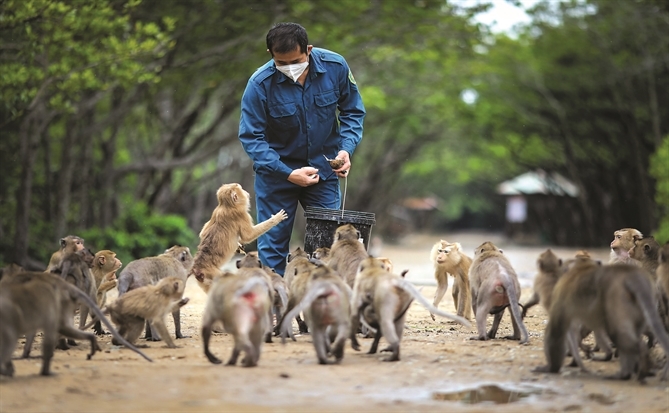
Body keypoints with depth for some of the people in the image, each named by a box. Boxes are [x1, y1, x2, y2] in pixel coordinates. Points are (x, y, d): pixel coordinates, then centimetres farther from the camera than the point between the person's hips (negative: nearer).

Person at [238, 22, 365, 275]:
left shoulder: (335, 67, -15)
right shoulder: (260, 84, -22)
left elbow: (352, 112, -1)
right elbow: (251, 137, -17)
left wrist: (346, 149, -18)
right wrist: (288, 174, -27)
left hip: (323, 169, 2)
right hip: (276, 170, -2)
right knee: (272, 245, 2)